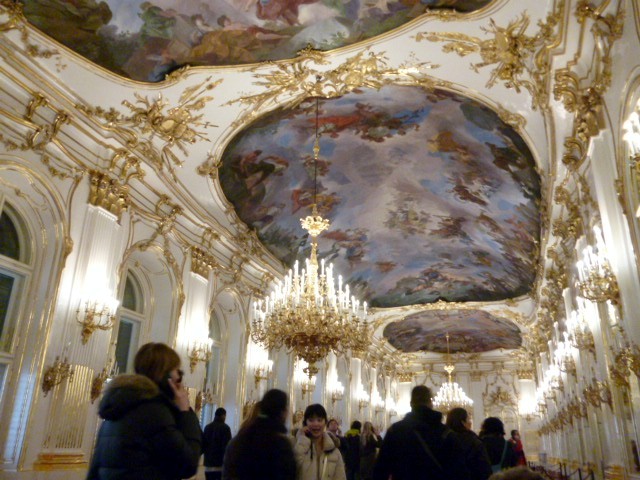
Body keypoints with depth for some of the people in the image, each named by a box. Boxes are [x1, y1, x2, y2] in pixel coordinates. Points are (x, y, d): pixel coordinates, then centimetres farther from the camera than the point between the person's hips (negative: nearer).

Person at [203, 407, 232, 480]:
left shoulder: (207, 427, 10)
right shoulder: (225, 428, -8)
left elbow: (202, 444, 15)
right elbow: (228, 446, -12)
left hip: (208, 464, 6)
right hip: (221, 465, -5)